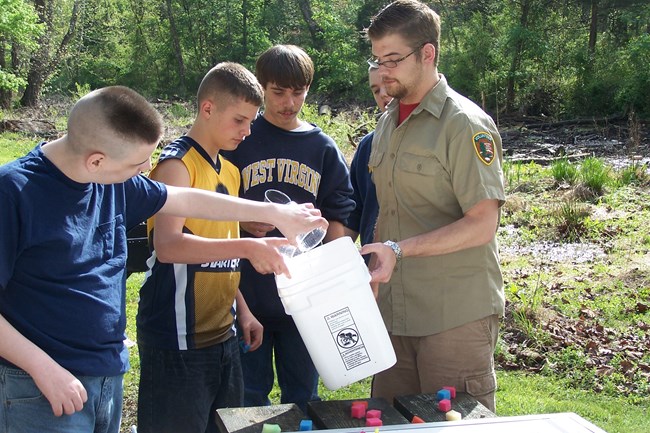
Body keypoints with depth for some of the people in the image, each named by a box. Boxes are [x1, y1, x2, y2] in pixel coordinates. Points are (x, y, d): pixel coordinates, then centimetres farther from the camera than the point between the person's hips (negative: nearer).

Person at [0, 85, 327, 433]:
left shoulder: (116, 183, 4)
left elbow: (187, 201, 15)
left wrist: (274, 213, 18)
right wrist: (43, 367, -19)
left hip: (110, 376, 7)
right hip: (44, 389, -7)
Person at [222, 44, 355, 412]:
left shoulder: (323, 148, 7)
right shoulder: (240, 140, 1)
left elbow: (337, 216, 7)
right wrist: (243, 222, -17)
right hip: (248, 288, -2)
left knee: (302, 392, 12)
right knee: (250, 394, 8)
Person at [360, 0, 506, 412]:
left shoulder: (466, 124, -11)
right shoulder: (388, 121, 13)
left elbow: (482, 225, -17)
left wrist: (400, 250, -23)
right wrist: (378, 259, 10)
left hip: (457, 316, -7)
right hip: (395, 310, 7)